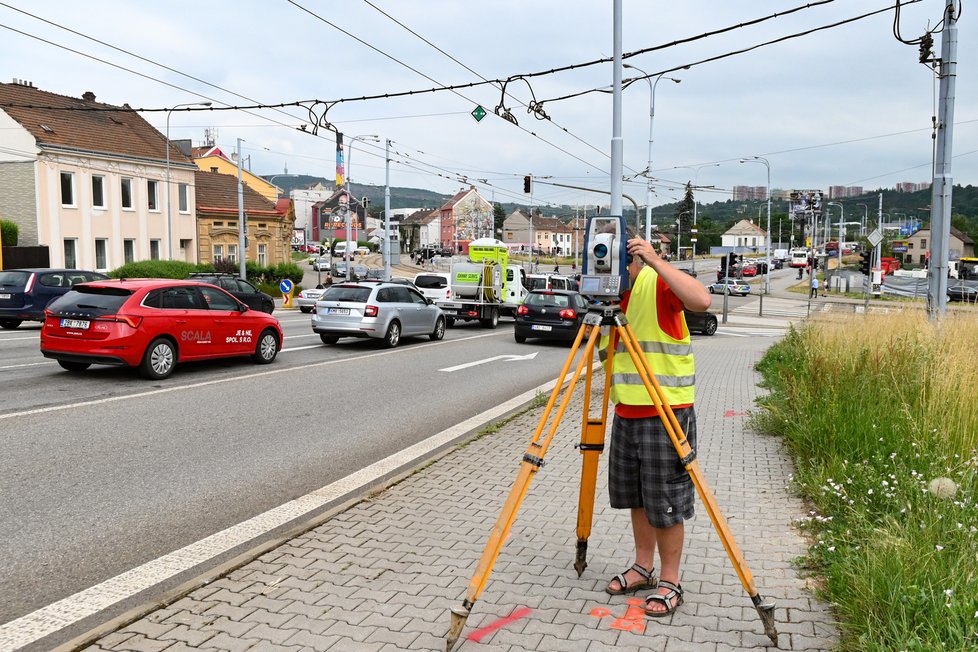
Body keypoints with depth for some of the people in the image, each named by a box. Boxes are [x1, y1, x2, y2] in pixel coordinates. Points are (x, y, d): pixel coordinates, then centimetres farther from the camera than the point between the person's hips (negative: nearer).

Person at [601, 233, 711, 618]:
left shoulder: (658, 284, -13)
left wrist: (656, 261, -33)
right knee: (635, 497, 18)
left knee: (665, 502, 2)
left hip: (667, 412, -7)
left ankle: (670, 583, 18)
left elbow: (702, 301, -34)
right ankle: (643, 567, 34)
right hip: (626, 413, 7)